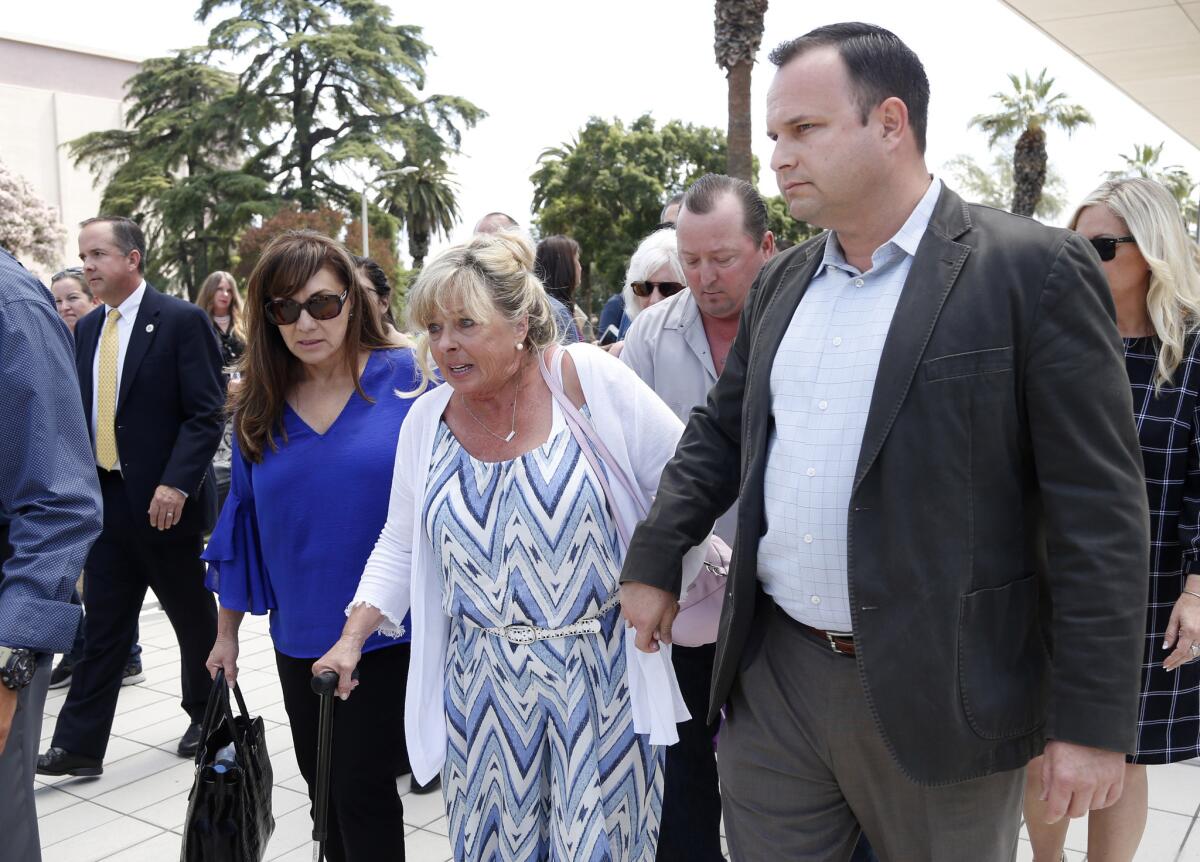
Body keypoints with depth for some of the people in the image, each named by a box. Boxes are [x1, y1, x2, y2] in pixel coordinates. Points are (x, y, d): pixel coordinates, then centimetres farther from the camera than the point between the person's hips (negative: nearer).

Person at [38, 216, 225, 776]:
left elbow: (206, 414, -14)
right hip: (104, 498, 6)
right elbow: (81, 411, 16)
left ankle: (206, 718, 30)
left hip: (163, 501, -5)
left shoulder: (182, 321, -10)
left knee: (193, 617, 11)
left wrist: (176, 485, -23)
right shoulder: (87, 329, 11)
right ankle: (79, 745, 14)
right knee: (101, 626, 8)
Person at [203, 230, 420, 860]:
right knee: (322, 786, 17)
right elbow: (245, 520, 10)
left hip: (389, 630, -4)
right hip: (299, 637, 4)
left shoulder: (406, 377, -10)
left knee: (362, 790, 1)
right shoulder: (258, 406, 2)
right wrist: (227, 629, 15)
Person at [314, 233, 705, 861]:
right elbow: (400, 548, 8)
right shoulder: (427, 420, 3)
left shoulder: (588, 378, -11)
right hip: (483, 687, 4)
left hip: (602, 673, -3)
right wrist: (352, 638, 0)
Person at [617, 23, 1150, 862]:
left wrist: (1093, 721, -13)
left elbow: (1098, 510, -12)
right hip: (769, 675, 5)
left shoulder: (1032, 272, -11)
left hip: (937, 694, -5)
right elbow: (721, 431, 17)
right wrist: (654, 561, 9)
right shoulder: (781, 282, 9)